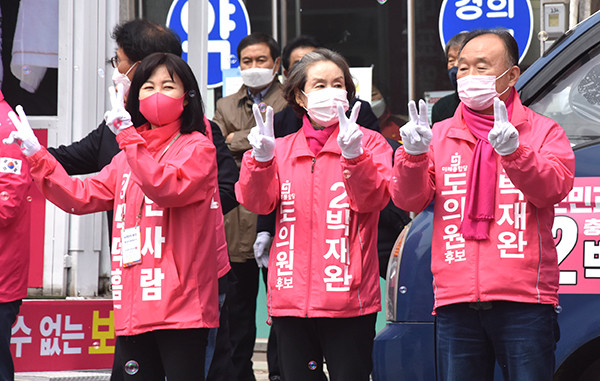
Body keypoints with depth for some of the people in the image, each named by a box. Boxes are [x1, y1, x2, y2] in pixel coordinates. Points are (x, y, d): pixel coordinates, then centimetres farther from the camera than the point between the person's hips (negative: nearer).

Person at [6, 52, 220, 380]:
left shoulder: (197, 147, -2)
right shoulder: (128, 156, 19)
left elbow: (167, 188, -21)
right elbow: (81, 197, 16)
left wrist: (127, 134, -24)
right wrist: (37, 157, 9)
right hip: (134, 307, 7)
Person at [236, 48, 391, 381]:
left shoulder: (368, 142, 3)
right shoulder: (282, 148, 12)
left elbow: (372, 199, -12)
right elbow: (257, 202, -1)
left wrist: (353, 155, -29)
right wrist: (261, 158, -19)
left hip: (348, 297, -3)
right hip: (291, 298, 3)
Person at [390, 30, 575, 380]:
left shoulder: (543, 132, 9)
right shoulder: (439, 136, 16)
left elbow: (553, 188, -9)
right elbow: (409, 199, 5)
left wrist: (512, 151, -25)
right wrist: (414, 154, -15)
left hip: (522, 300, -2)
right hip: (455, 300, 3)